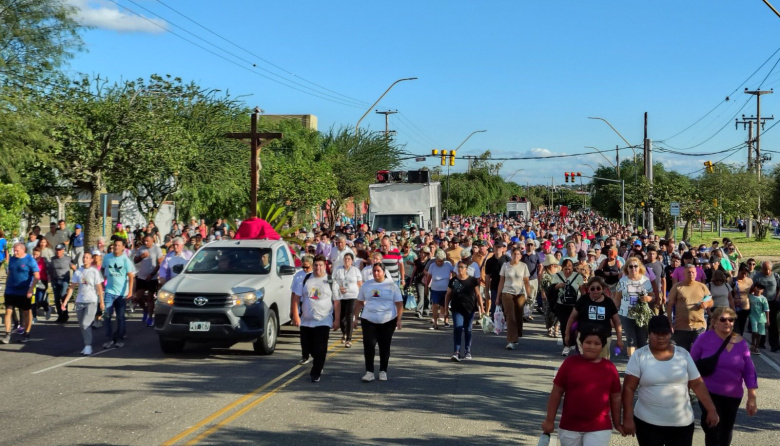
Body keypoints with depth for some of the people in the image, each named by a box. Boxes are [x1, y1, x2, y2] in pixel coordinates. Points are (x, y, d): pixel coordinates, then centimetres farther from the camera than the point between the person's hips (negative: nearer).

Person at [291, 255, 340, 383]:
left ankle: (316, 374, 1)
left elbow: (336, 302, 2)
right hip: (306, 320, 3)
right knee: (306, 345, 9)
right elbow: (296, 298, 5)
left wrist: (337, 320, -3)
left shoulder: (331, 282, 2)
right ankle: (318, 363, 37)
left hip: (323, 321, -3)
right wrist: (295, 315, -3)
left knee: (320, 349, -7)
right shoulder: (305, 279, 5)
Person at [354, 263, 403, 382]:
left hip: (388, 321, -1)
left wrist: (399, 320, -11)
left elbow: (399, 304, -2)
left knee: (385, 347, 6)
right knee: (369, 346, -7)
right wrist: (355, 317, 8)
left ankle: (383, 372, 17)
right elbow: (359, 302, 13)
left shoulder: (391, 285, -1)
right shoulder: (367, 285, 8)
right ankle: (369, 372, -1)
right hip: (369, 321, 2)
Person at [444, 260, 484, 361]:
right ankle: (456, 352, -15)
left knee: (467, 330, 11)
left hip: (469, 309, 0)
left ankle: (467, 351, 23)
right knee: (457, 329, -12)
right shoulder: (453, 281, 2)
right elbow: (448, 295, 9)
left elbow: (478, 294, 2)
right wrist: (446, 308, 6)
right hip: (457, 309, 0)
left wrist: (481, 308, -2)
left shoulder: (472, 280, -1)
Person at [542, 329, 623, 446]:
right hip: (569, 427, 1)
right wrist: (550, 420, -1)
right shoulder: (570, 363, -4)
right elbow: (556, 392, -1)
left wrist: (617, 423, 12)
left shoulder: (609, 368, 0)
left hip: (599, 428, 0)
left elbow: (615, 398, 9)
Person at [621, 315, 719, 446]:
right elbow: (629, 388, -6)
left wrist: (711, 410, -2)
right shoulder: (639, 356, -5)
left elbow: (697, 384, 5)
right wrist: (628, 418, -12)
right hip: (648, 423, -2)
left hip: (682, 424, 2)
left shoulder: (683, 354, 2)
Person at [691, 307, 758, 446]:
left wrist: (752, 398, 0)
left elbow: (749, 371, 1)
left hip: (733, 395, 3)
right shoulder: (704, 339, -9)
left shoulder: (740, 343, -3)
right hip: (709, 393, -3)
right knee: (712, 428, -11)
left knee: (726, 431, 15)